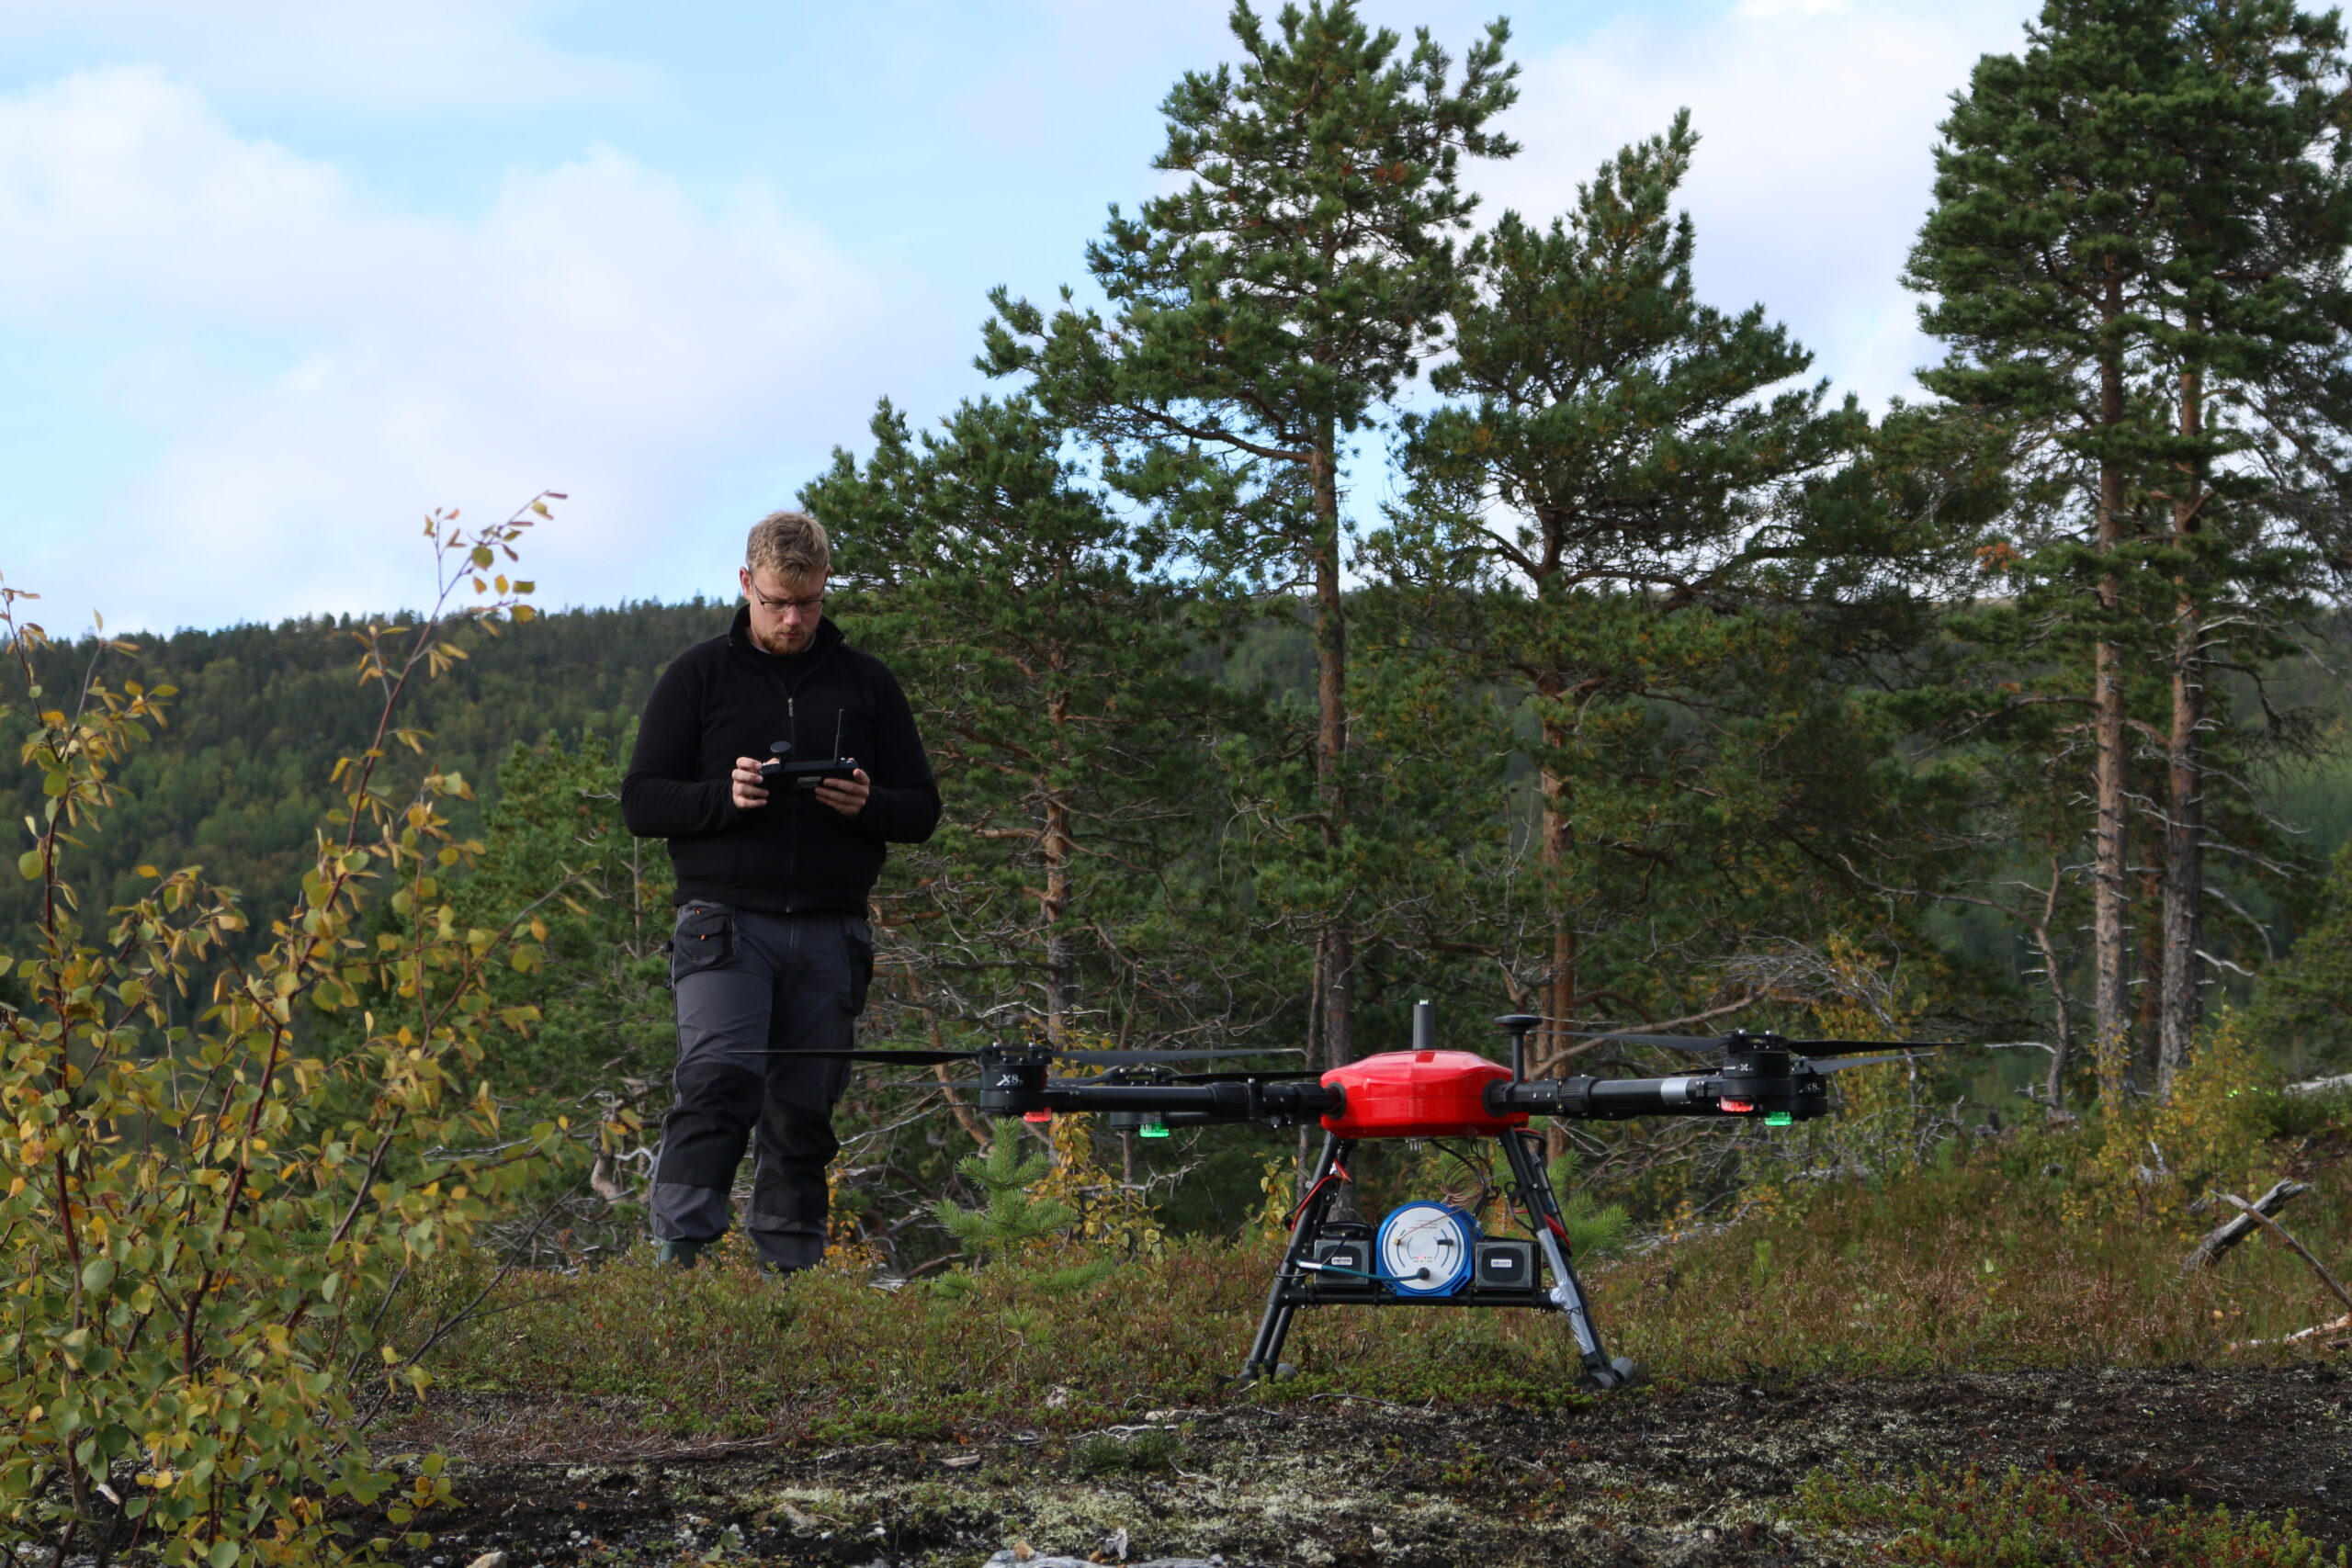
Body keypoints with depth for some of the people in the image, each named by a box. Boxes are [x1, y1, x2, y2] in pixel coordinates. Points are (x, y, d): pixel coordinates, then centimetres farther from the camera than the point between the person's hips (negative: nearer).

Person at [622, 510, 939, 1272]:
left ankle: (788, 1269, 10)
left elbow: (923, 808, 14)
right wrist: (724, 796, -14)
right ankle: (679, 1252, -22)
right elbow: (641, 801, 5)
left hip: (830, 934, 3)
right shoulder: (699, 675, 9)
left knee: (805, 1110, 4)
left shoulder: (867, 684, 15)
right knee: (720, 1077, -21)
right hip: (726, 924, -3)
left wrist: (867, 805, -8)